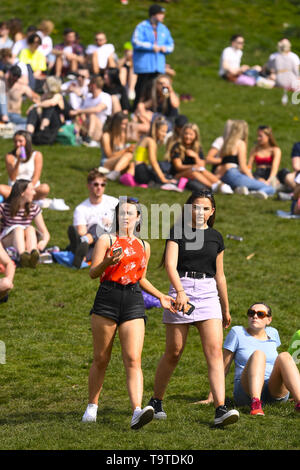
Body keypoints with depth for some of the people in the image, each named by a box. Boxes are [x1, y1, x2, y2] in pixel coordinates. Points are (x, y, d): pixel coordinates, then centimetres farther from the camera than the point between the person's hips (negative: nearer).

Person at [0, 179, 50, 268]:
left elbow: (45, 233, 4)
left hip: (28, 243, 2)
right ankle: (23, 256, -64)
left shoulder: (34, 209, 8)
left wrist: (44, 242, -20)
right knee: (18, 229, -32)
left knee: (30, 229, -28)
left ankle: (34, 254, -61)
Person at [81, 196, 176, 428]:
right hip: (108, 298, -2)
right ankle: (92, 406, 22)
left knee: (133, 359, -11)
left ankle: (137, 411, -24)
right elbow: (93, 272, -3)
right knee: (101, 358, 5)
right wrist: (109, 261, -21)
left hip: (134, 301, 2)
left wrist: (160, 296, 20)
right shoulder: (107, 240, 5)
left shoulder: (144, 246, 17)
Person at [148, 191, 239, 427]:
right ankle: (156, 402, 23)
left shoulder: (215, 237, 13)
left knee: (215, 351, -11)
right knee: (174, 352, 3)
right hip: (181, 291, -3)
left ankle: (221, 408, -19)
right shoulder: (178, 232, 1)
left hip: (208, 293, 3)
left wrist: (226, 309, 23)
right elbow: (170, 263, -13)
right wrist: (180, 291, -29)